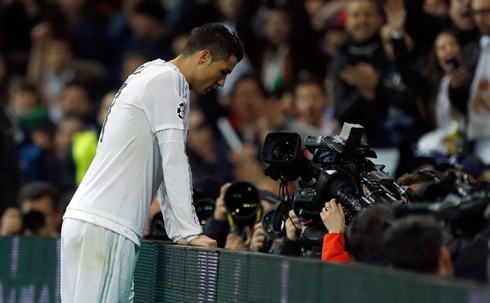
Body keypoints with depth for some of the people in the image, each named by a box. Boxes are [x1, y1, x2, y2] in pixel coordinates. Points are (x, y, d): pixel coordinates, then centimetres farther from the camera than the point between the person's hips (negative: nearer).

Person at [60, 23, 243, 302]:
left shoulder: (150, 76, 24)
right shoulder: (168, 80, -6)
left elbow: (162, 168, 25)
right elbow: (174, 162, -11)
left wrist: (179, 232, 21)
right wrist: (191, 232, -9)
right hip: (107, 228, -9)